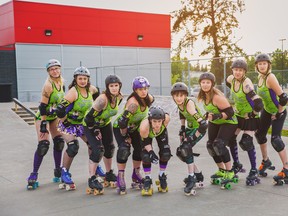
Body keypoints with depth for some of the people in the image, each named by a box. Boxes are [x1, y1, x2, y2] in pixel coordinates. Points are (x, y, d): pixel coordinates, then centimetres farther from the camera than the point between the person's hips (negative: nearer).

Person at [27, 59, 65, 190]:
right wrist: (43, 125, -25)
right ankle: (33, 176, -6)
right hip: (43, 117, -7)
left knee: (59, 142, 4)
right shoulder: (48, 85, -24)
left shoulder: (61, 82, -1)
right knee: (43, 146, -15)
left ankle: (58, 172, 17)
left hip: (54, 116, 8)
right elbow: (43, 106, -24)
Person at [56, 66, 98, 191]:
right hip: (68, 123, -7)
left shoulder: (91, 89, -6)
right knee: (73, 146, -24)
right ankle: (65, 173, -6)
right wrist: (65, 122, -18)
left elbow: (97, 96, 20)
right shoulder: (73, 92, -26)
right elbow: (60, 110, -32)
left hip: (82, 123, 7)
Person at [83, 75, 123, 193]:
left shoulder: (119, 97, -13)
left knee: (109, 148, 13)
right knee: (98, 150, -16)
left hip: (105, 124, 8)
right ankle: (92, 179, -5)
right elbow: (89, 116, -31)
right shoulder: (103, 99, -36)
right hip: (90, 124, -7)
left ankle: (109, 175, 32)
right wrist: (95, 130, -20)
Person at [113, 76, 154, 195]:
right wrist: (125, 137, -23)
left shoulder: (149, 98, -13)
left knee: (140, 148, 3)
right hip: (120, 127, -7)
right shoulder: (133, 103, -36)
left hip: (134, 127, 7)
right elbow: (123, 121, -36)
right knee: (124, 149, -23)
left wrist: (142, 125, 11)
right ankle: (120, 178, -13)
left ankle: (136, 175, 21)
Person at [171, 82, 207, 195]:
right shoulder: (180, 103, -9)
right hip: (190, 128, 9)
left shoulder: (189, 104, -32)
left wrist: (193, 137, -29)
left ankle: (191, 179, -18)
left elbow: (203, 124, -38)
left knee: (186, 148, -27)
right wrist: (182, 129, 8)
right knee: (180, 152, 7)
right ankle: (198, 175, 24)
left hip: (199, 128, -8)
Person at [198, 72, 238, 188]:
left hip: (228, 122, -9)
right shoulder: (204, 95, -5)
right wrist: (210, 116, 6)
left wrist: (218, 116, -42)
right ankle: (221, 170, 25)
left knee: (219, 144, -24)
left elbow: (230, 112, -30)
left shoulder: (217, 97, -30)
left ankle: (230, 172, -10)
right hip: (214, 123, 9)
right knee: (210, 145, 6)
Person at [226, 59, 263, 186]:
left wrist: (252, 114, -22)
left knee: (247, 143, -16)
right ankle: (236, 165, 27)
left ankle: (254, 172, -2)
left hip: (250, 117, -7)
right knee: (230, 138, 7)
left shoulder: (246, 83, -30)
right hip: (238, 115, 7)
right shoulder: (231, 79, -8)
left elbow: (258, 103, -39)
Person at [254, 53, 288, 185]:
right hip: (267, 110, 9)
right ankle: (265, 161, 37)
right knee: (260, 134, 16)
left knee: (275, 140, -15)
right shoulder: (260, 77, -1)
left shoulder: (270, 77, -27)